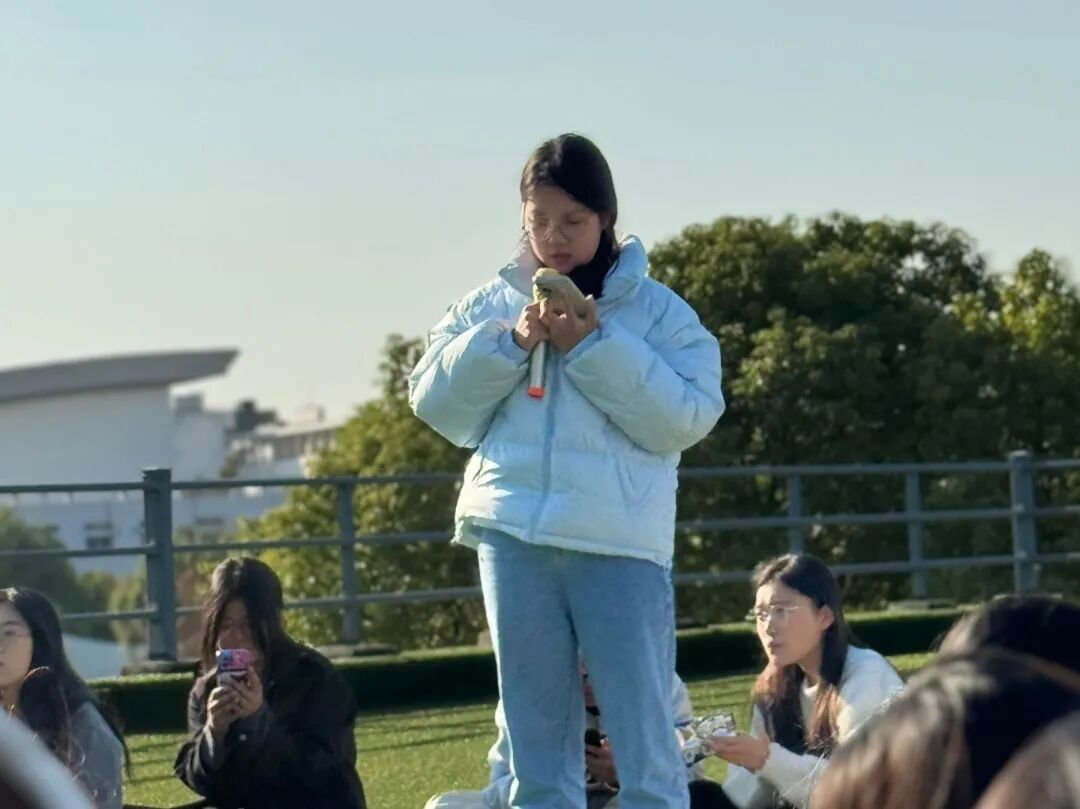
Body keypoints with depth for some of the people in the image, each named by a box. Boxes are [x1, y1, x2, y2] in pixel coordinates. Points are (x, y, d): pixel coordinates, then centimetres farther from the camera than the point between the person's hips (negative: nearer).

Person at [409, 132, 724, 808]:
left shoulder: (659, 310, 2)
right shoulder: (491, 305, 13)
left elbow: (689, 417, -9)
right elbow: (435, 402, 8)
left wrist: (592, 347, -13)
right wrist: (508, 344, -6)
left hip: (620, 544, -3)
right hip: (514, 538, 3)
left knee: (646, 749, -4)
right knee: (536, 751, 8)